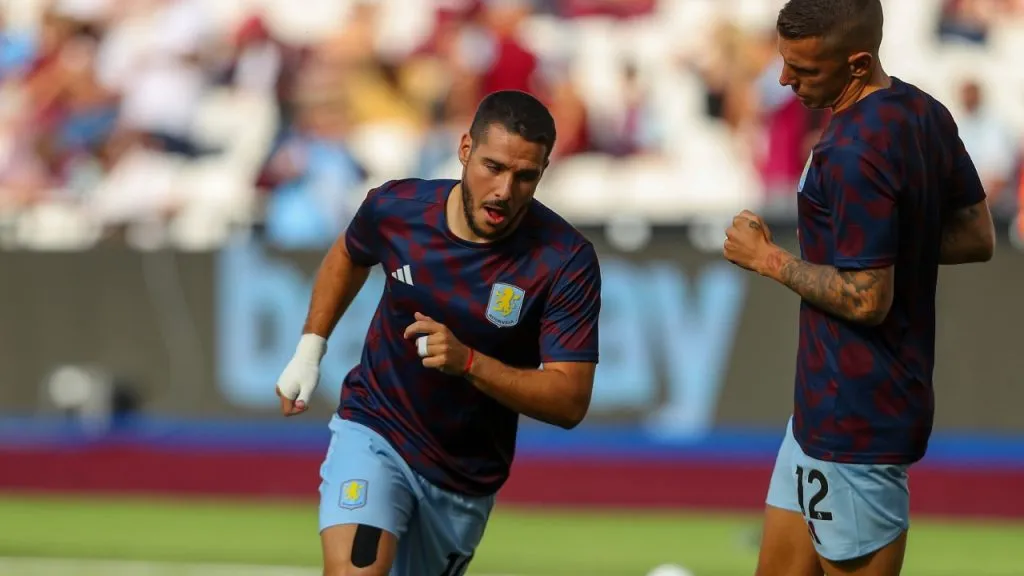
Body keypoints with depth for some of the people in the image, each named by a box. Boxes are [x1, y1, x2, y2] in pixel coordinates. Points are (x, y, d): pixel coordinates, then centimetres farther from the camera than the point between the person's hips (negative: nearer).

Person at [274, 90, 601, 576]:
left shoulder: (567, 261, -21)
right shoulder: (396, 207, -14)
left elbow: (570, 400, -23)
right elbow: (347, 256, 13)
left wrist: (467, 361, -35)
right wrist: (309, 350, 8)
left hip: (466, 478, 1)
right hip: (374, 429, -1)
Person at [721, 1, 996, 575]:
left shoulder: (851, 154, -24)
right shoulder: (926, 114, 5)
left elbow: (865, 300, -24)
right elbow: (978, 237, 14)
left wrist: (767, 258, -12)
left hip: (855, 422, -10)